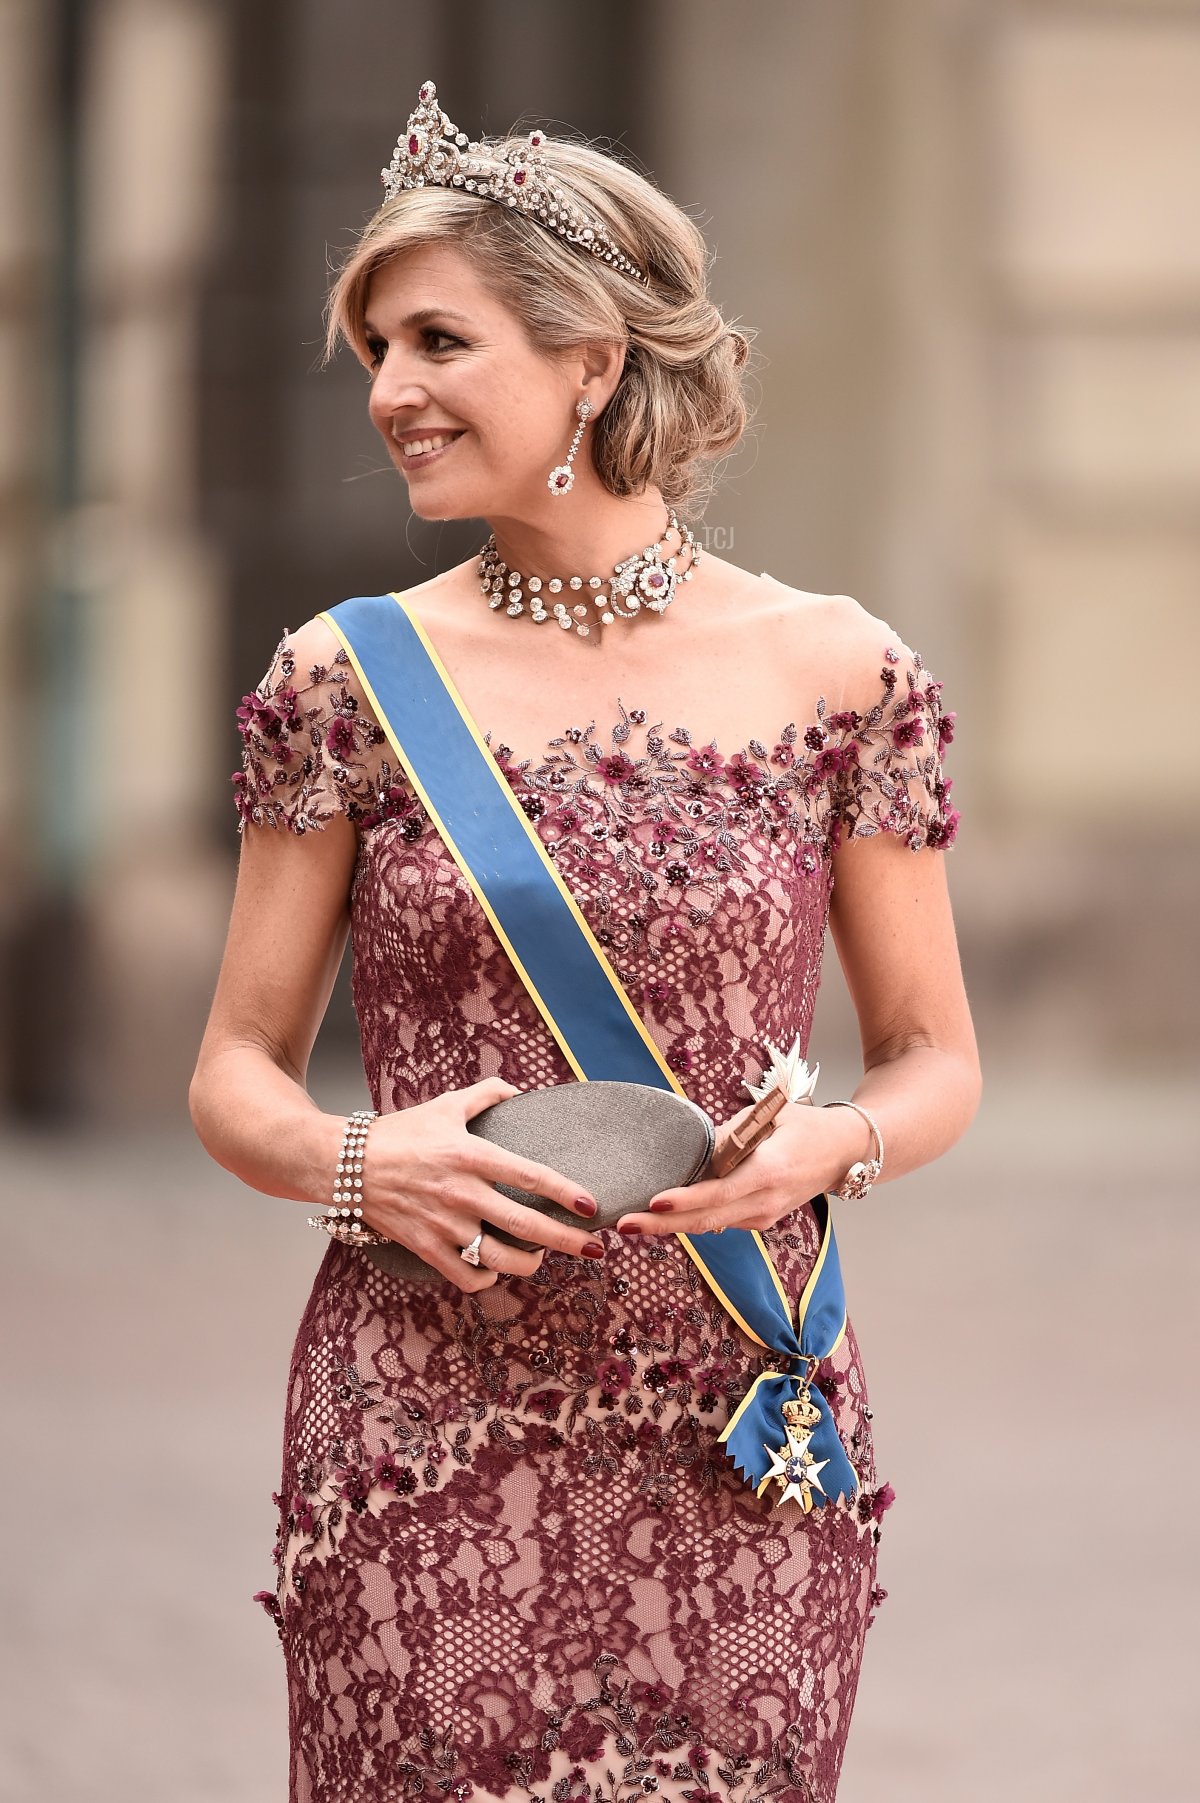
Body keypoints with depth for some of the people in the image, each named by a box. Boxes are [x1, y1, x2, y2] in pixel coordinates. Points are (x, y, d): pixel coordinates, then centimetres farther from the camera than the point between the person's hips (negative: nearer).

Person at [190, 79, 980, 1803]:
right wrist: (361, 1164, -13)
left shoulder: (835, 674, 2)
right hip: (424, 1445, 0)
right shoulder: (349, 680, 3)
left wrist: (831, 1144, -12)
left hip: (738, 1448, 0)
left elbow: (937, 1059, 9)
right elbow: (237, 1073, 8)